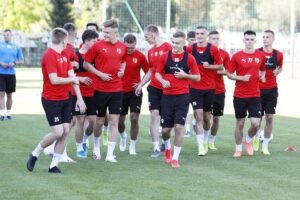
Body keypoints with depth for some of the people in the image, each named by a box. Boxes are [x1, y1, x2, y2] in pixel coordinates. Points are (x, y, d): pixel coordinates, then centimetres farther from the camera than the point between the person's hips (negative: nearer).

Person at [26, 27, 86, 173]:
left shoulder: (65, 55, 11)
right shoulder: (49, 55, -15)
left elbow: (72, 76, 8)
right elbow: (54, 80, -21)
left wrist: (79, 98, 2)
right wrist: (72, 79, -7)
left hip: (65, 99, 8)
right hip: (51, 100, -8)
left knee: (66, 131, 0)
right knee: (58, 132, -12)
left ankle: (54, 165, 8)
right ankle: (34, 155, 10)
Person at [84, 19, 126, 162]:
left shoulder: (122, 47, 4)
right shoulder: (98, 46, -5)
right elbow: (86, 64, -1)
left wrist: (122, 70, 3)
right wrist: (100, 74, -11)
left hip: (116, 90, 2)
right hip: (100, 89, -2)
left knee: (114, 121, -3)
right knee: (100, 120, 8)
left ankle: (110, 154, 0)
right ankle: (96, 146, 34)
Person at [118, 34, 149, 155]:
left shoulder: (140, 56, -5)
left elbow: (148, 72, 3)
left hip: (134, 91, -1)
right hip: (121, 91, 1)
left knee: (134, 118, -9)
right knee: (120, 120, 7)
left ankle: (132, 146, 3)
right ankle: (123, 136, 40)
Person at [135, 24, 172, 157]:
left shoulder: (167, 47, -8)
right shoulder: (151, 51, 12)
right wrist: (140, 85, 16)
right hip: (154, 88, 5)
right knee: (154, 115, -6)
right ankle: (156, 148, -6)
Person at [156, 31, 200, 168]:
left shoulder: (189, 58, -2)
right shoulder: (165, 56, 3)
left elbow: (197, 77, 4)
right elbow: (158, 73, 10)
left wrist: (185, 75, -13)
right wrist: (163, 81, -10)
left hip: (182, 96, -2)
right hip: (167, 95, 2)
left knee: (179, 127, -9)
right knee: (166, 129, 6)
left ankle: (175, 158, 1)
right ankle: (167, 148, 38)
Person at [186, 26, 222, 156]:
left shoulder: (213, 49, -3)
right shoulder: (190, 49, 0)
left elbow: (220, 66, -1)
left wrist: (209, 66, -17)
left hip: (209, 88, 1)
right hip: (195, 88, -1)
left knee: (206, 117, 11)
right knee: (198, 116, -10)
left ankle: (205, 141, 35)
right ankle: (201, 147, -10)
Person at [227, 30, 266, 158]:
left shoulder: (260, 55, 4)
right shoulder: (237, 56, -4)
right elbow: (229, 74, 0)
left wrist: (262, 76, -1)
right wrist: (241, 78, -16)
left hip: (255, 96, 1)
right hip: (239, 96, -1)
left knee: (255, 123, -8)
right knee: (240, 123, 6)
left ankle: (248, 141, 22)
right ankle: (238, 149, 21)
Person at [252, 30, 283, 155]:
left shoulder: (278, 55, 1)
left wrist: (277, 72, -2)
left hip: (272, 90, 1)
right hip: (258, 89, -1)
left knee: (269, 118, -1)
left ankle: (265, 145, 8)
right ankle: (256, 138, 33)